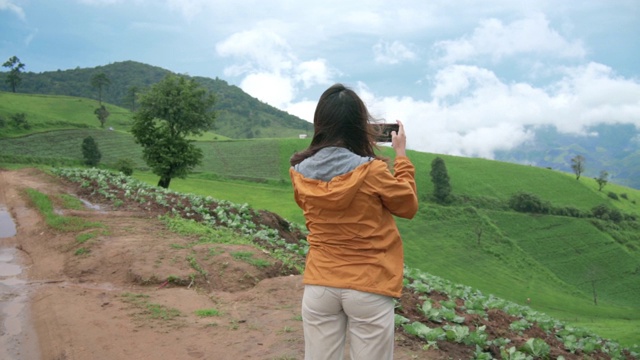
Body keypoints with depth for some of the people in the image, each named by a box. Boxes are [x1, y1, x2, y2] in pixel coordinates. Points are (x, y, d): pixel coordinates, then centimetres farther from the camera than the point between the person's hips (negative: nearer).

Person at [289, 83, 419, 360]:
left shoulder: (300, 173, -5)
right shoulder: (371, 171, -15)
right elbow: (408, 206, 1)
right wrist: (401, 154, 9)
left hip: (318, 287, 4)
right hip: (368, 289, -3)